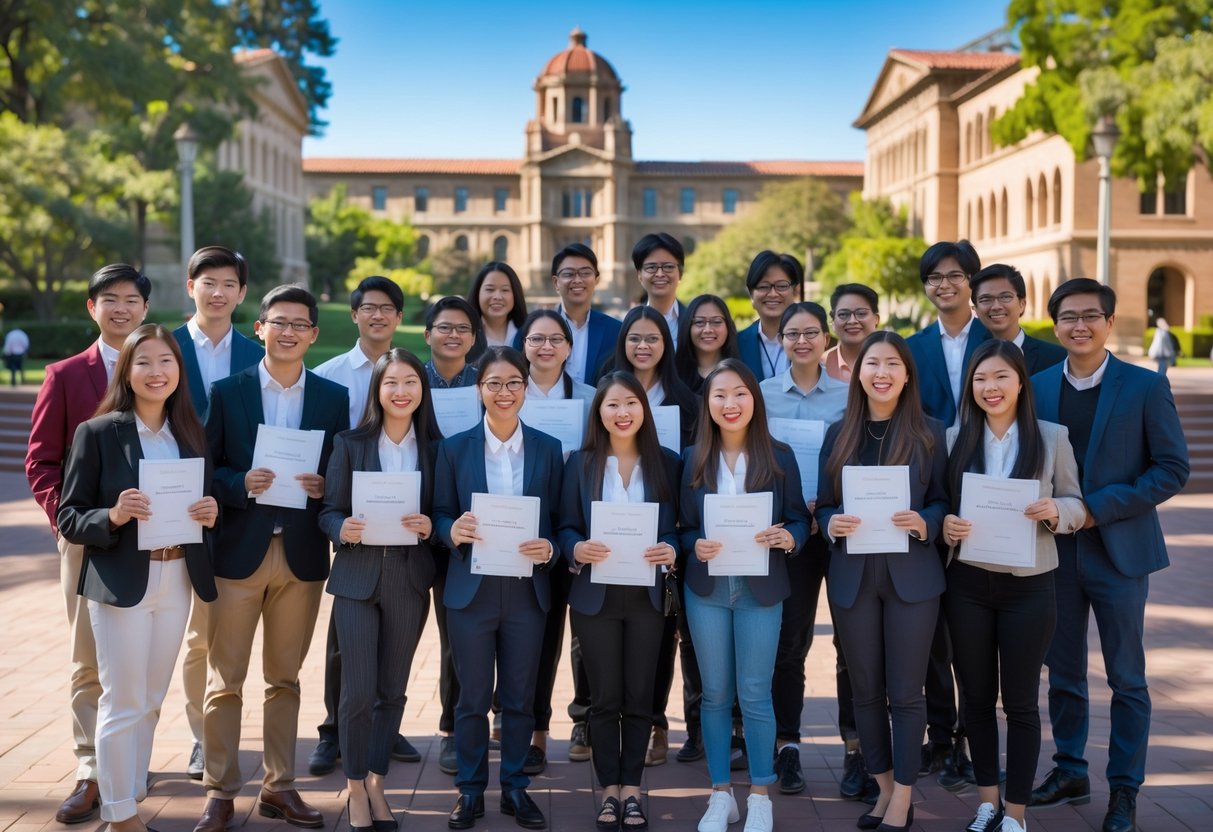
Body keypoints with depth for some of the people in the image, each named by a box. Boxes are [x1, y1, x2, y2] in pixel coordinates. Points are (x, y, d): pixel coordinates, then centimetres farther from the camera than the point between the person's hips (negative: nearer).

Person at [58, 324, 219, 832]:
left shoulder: (191, 434, 7)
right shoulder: (98, 433, -7)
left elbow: (205, 505, 13)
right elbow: (69, 518, -6)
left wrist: (211, 513, -9)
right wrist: (112, 517, -24)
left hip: (177, 582, 5)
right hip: (121, 584, -5)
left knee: (150, 701, 14)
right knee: (123, 702, 2)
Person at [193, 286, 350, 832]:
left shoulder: (333, 397, 6)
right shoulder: (226, 392, 2)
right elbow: (206, 470, 0)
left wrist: (323, 485, -13)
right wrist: (241, 484, -18)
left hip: (302, 554, 2)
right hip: (239, 551, -1)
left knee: (285, 678, 12)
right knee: (225, 680, 3)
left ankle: (279, 787, 23)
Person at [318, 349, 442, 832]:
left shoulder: (435, 449, 3)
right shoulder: (350, 444, -1)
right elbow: (328, 512, -1)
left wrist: (430, 527, -15)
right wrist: (343, 529, -22)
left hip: (410, 580, 2)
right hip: (357, 577, -2)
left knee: (392, 691, 11)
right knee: (358, 692, -2)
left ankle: (376, 784, 27)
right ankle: (355, 789, 17)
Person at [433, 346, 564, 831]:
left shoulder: (548, 449, 3)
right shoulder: (454, 448, 0)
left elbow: (558, 519, 4)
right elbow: (440, 515, 2)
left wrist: (549, 548, -16)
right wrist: (453, 531, -19)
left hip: (526, 591, 1)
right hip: (471, 590, -1)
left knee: (520, 697, 10)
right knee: (473, 697, 8)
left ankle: (515, 788, 25)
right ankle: (470, 790, 22)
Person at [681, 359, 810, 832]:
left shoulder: (779, 456, -2)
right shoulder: (693, 459, 1)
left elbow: (799, 519, 1)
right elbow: (682, 526, 4)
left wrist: (788, 538, -20)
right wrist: (695, 545, -16)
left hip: (761, 589, -2)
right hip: (707, 589, 2)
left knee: (755, 694, 4)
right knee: (715, 693, 10)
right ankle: (720, 794, 23)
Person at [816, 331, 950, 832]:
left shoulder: (929, 432, 1)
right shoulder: (839, 434, 6)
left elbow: (943, 502, 2)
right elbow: (823, 505, 7)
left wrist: (922, 524, -18)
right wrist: (832, 524, -15)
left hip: (912, 574, -2)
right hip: (852, 576, 2)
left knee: (906, 691, 2)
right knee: (865, 689, 10)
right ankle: (885, 788, 26)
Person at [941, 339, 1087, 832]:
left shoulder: (1052, 438, -1)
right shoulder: (954, 438, 2)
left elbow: (1076, 507, 3)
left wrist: (1054, 511, -19)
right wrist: (944, 524, -14)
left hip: (1029, 587, -2)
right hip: (968, 584, 2)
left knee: (1021, 701, 5)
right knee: (976, 696, 11)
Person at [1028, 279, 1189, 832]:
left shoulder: (1145, 387, -6)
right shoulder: (1037, 387, 4)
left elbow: (1173, 469, -9)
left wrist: (1101, 508, -17)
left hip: (1118, 552, -3)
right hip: (1055, 551, 3)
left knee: (1126, 678, 6)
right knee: (1063, 672, 13)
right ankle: (1070, 771, 28)